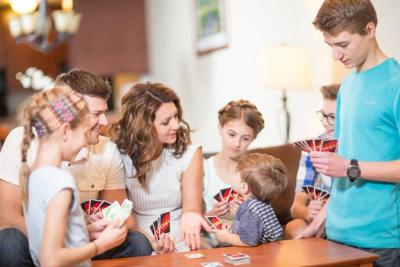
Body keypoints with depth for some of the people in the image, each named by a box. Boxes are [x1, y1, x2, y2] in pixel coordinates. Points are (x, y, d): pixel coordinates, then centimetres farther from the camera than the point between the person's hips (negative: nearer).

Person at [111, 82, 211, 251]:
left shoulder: (189, 153, 0)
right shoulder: (119, 156, -6)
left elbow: (192, 205, -7)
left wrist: (190, 215, -30)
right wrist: (148, 239, -19)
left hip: (181, 242, 2)